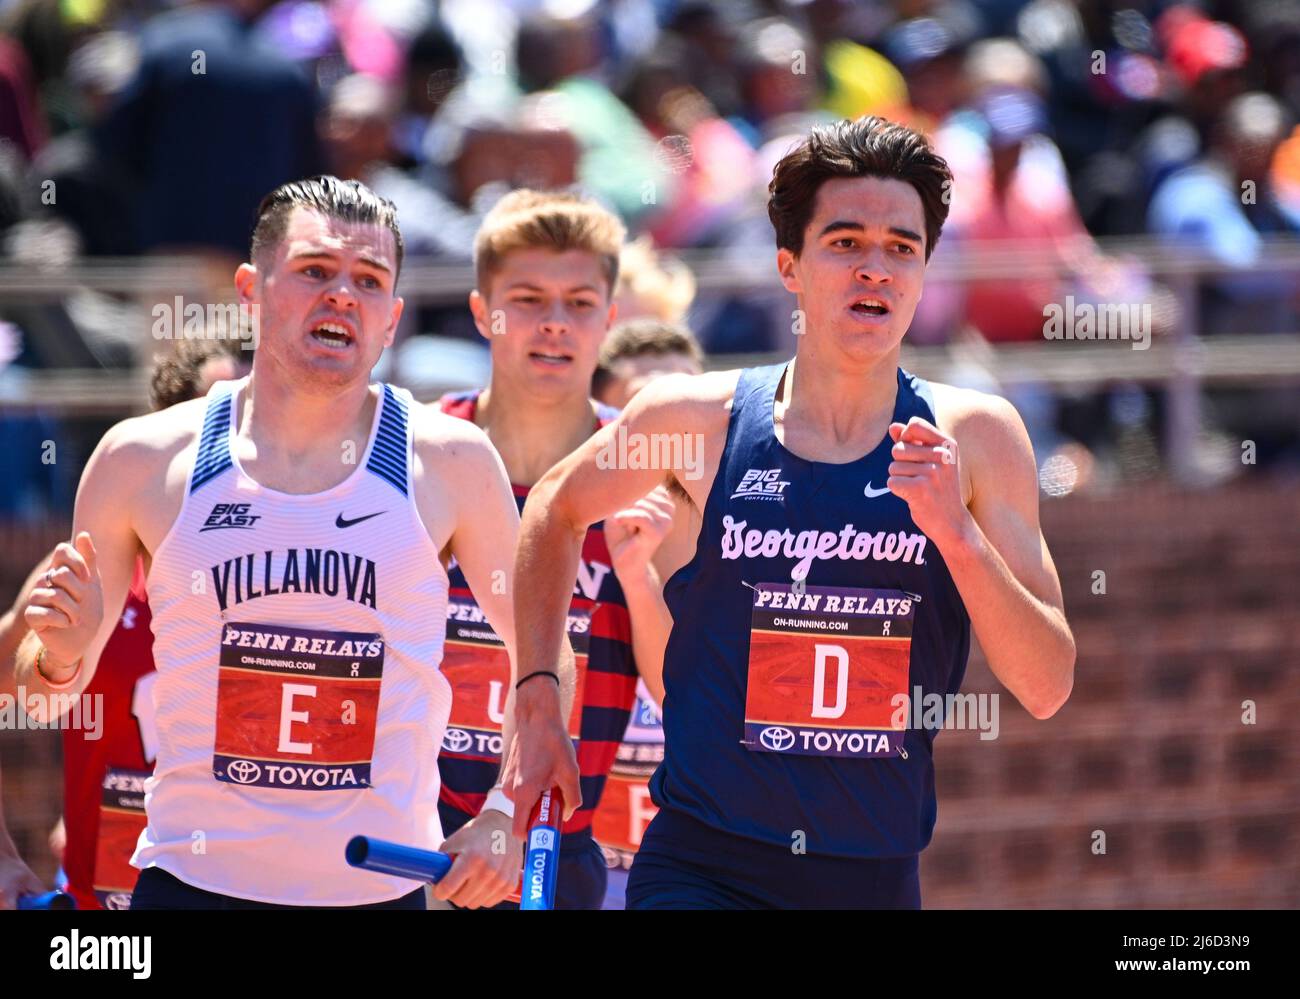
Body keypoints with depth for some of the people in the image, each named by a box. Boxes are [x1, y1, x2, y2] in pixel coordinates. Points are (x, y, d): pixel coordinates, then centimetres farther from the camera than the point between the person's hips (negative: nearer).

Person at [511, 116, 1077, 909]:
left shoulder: (974, 439, -2)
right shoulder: (700, 419, -3)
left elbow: (1047, 688, -5)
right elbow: (557, 511, 18)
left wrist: (956, 533, -18)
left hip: (878, 874, 2)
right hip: (704, 870, -2)